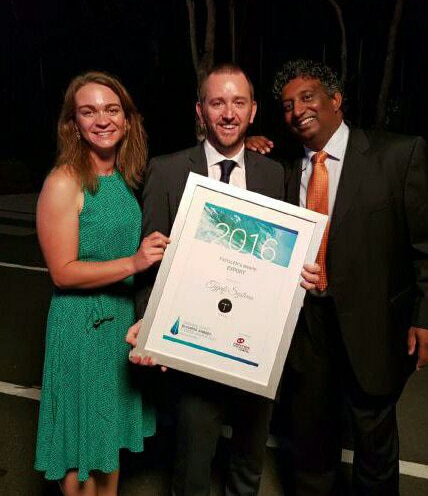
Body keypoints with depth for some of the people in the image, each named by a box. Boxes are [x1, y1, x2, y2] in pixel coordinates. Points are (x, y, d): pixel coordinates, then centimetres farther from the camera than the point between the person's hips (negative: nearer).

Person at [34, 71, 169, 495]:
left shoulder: (125, 174, 3)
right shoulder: (63, 182, -17)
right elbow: (63, 272, -17)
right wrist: (134, 262, -25)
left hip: (124, 316, 7)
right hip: (82, 322, -6)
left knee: (111, 431, 22)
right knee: (83, 440, 12)